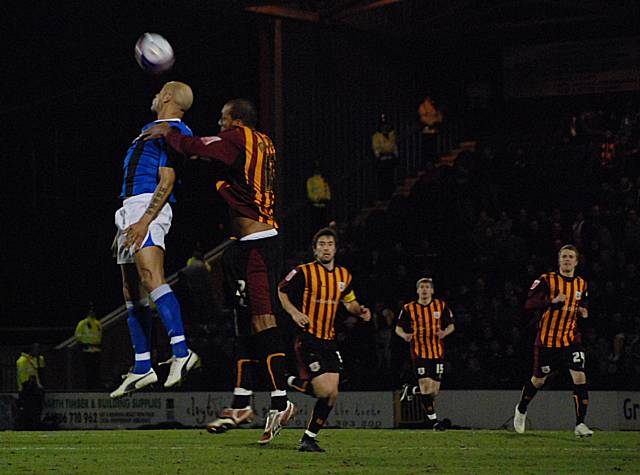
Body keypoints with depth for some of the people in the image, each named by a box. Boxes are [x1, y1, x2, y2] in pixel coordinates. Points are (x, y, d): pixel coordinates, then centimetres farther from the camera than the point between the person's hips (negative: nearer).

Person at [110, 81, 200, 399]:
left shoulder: (174, 131, -6)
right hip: (131, 208, 10)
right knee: (132, 291, 8)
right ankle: (142, 369, 11)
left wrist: (145, 221, -24)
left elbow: (166, 181, -15)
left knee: (151, 277, -27)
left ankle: (181, 352, -35)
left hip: (149, 207, -10)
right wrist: (124, 227, 30)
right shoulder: (151, 128, 25)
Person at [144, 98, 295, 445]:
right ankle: (241, 405, 16)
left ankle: (280, 402, -22)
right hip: (259, 242, 10)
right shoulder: (263, 143, 17)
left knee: (263, 321, -16)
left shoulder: (238, 139, -8)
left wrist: (167, 132, 6)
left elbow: (193, 147, -13)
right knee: (246, 323, 12)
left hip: (256, 244, -10)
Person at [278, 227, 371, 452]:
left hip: (329, 340, 6)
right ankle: (292, 383, 11)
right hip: (308, 339, -6)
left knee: (332, 394, 0)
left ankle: (308, 438, 12)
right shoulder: (303, 272, -8)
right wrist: (294, 312, -14)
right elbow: (280, 291, 1)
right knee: (325, 390, -17)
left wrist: (360, 311, 3)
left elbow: (349, 301, 25)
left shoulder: (343, 275, 10)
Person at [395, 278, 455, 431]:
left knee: (434, 390, 3)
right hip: (419, 352, -3)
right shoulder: (409, 308, 1)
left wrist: (444, 333, -13)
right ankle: (433, 420, -7)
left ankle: (410, 390, 33)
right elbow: (398, 328, 6)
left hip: (438, 352, 3)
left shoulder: (441, 306, 5)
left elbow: (451, 326, 10)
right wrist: (404, 335, -17)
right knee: (426, 386, -15)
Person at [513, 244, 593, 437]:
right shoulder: (547, 280, -8)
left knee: (579, 377, -15)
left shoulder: (581, 284, 8)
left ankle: (580, 424, -11)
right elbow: (529, 303, -16)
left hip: (571, 338, 3)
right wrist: (552, 301, -29)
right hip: (547, 339, -3)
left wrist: (583, 312, 1)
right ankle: (521, 410, 40)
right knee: (538, 380, 11)